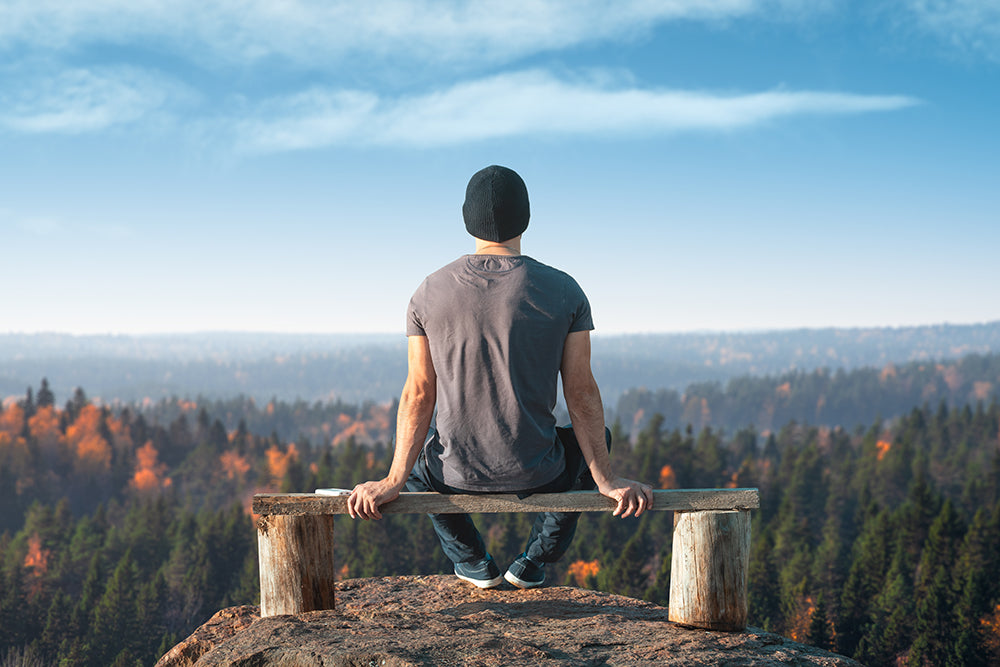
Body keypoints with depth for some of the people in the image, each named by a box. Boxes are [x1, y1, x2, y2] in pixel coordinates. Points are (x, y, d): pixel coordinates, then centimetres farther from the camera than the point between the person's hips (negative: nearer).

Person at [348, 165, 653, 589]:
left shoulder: (429, 294, -4)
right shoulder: (564, 292, -7)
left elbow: (418, 396, -5)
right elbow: (581, 395, -6)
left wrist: (393, 481, -1)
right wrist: (607, 482, 0)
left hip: (457, 474, 1)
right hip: (538, 475, -1)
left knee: (417, 452, 37)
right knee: (593, 439, 33)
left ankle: (473, 561, 27)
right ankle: (536, 561, 27)